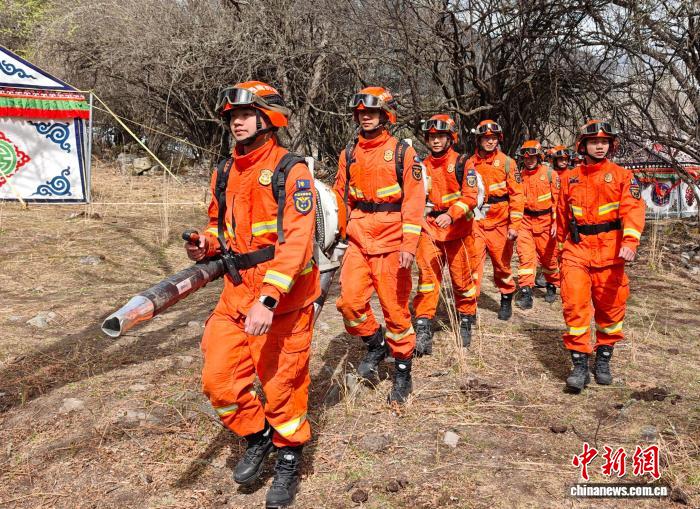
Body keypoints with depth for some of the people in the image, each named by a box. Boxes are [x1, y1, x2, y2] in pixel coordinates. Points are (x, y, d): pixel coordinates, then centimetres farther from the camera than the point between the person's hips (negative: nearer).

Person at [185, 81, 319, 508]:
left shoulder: (290, 171, -12)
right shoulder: (225, 173, 9)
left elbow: (297, 239, -21)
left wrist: (268, 298, -29)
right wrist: (207, 245, -1)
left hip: (283, 300, -6)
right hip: (236, 295, 6)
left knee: (282, 384, 4)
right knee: (219, 379, 5)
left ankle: (289, 457, 29)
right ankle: (257, 438, 31)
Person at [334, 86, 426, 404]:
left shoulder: (402, 152, -2)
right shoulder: (349, 153, 10)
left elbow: (414, 200, -7)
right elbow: (340, 196, 15)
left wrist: (409, 244, -15)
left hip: (391, 242, -3)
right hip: (358, 240, 4)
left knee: (395, 308, 2)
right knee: (349, 300, -8)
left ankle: (403, 373, 18)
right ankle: (375, 344, 21)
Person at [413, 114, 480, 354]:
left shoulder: (461, 163, -5)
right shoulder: (423, 165, 9)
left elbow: (470, 196, -12)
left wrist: (450, 215, -27)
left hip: (458, 229, -3)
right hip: (430, 228, 3)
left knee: (462, 277, 7)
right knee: (427, 275, -8)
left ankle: (466, 323, 26)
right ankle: (423, 329, -7)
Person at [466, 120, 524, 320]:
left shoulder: (507, 163, -1)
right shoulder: (470, 163, 6)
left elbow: (517, 194, -3)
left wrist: (514, 225, -9)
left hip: (499, 224, -1)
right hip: (475, 223, 1)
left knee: (502, 265, 9)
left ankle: (506, 300, 28)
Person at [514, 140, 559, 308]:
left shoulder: (550, 173, -4)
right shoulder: (520, 175, 5)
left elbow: (557, 199, -4)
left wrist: (556, 222, -9)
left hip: (545, 220, -2)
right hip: (526, 220, 2)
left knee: (548, 256, 9)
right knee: (525, 254, -10)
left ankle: (552, 286, 31)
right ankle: (526, 293, -13)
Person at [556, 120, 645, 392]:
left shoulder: (622, 176, 1)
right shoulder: (569, 178, 9)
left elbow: (633, 209, -13)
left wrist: (630, 241, -29)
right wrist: (562, 245, 22)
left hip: (609, 252, -1)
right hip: (576, 249, 1)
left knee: (610, 307, 8)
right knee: (575, 304, -10)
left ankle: (603, 359, 27)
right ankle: (580, 364, -3)